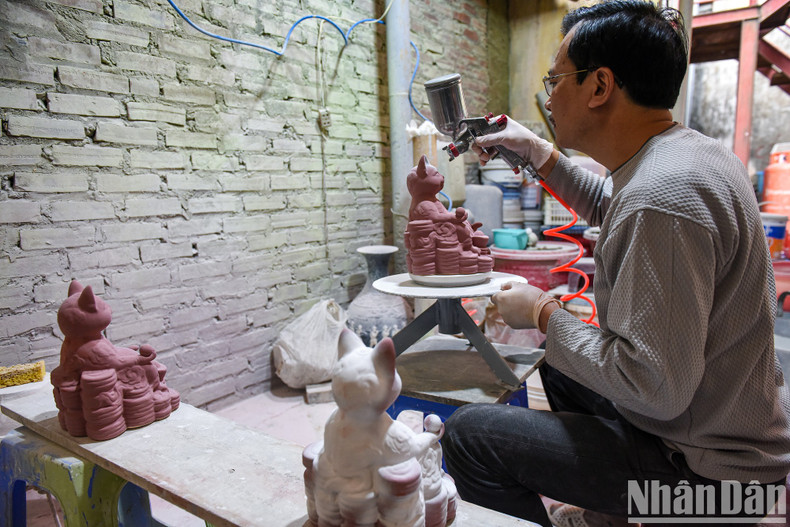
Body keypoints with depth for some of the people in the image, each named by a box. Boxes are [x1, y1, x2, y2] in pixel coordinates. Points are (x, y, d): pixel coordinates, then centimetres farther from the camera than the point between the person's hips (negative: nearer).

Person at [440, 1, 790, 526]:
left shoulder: (662, 198, -31)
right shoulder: (687, 149, 2)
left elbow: (656, 388, -31)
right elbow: (613, 211, 23)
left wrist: (544, 314, -18)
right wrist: (538, 152, 16)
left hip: (706, 470, -10)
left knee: (469, 433, -13)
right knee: (560, 365, 28)